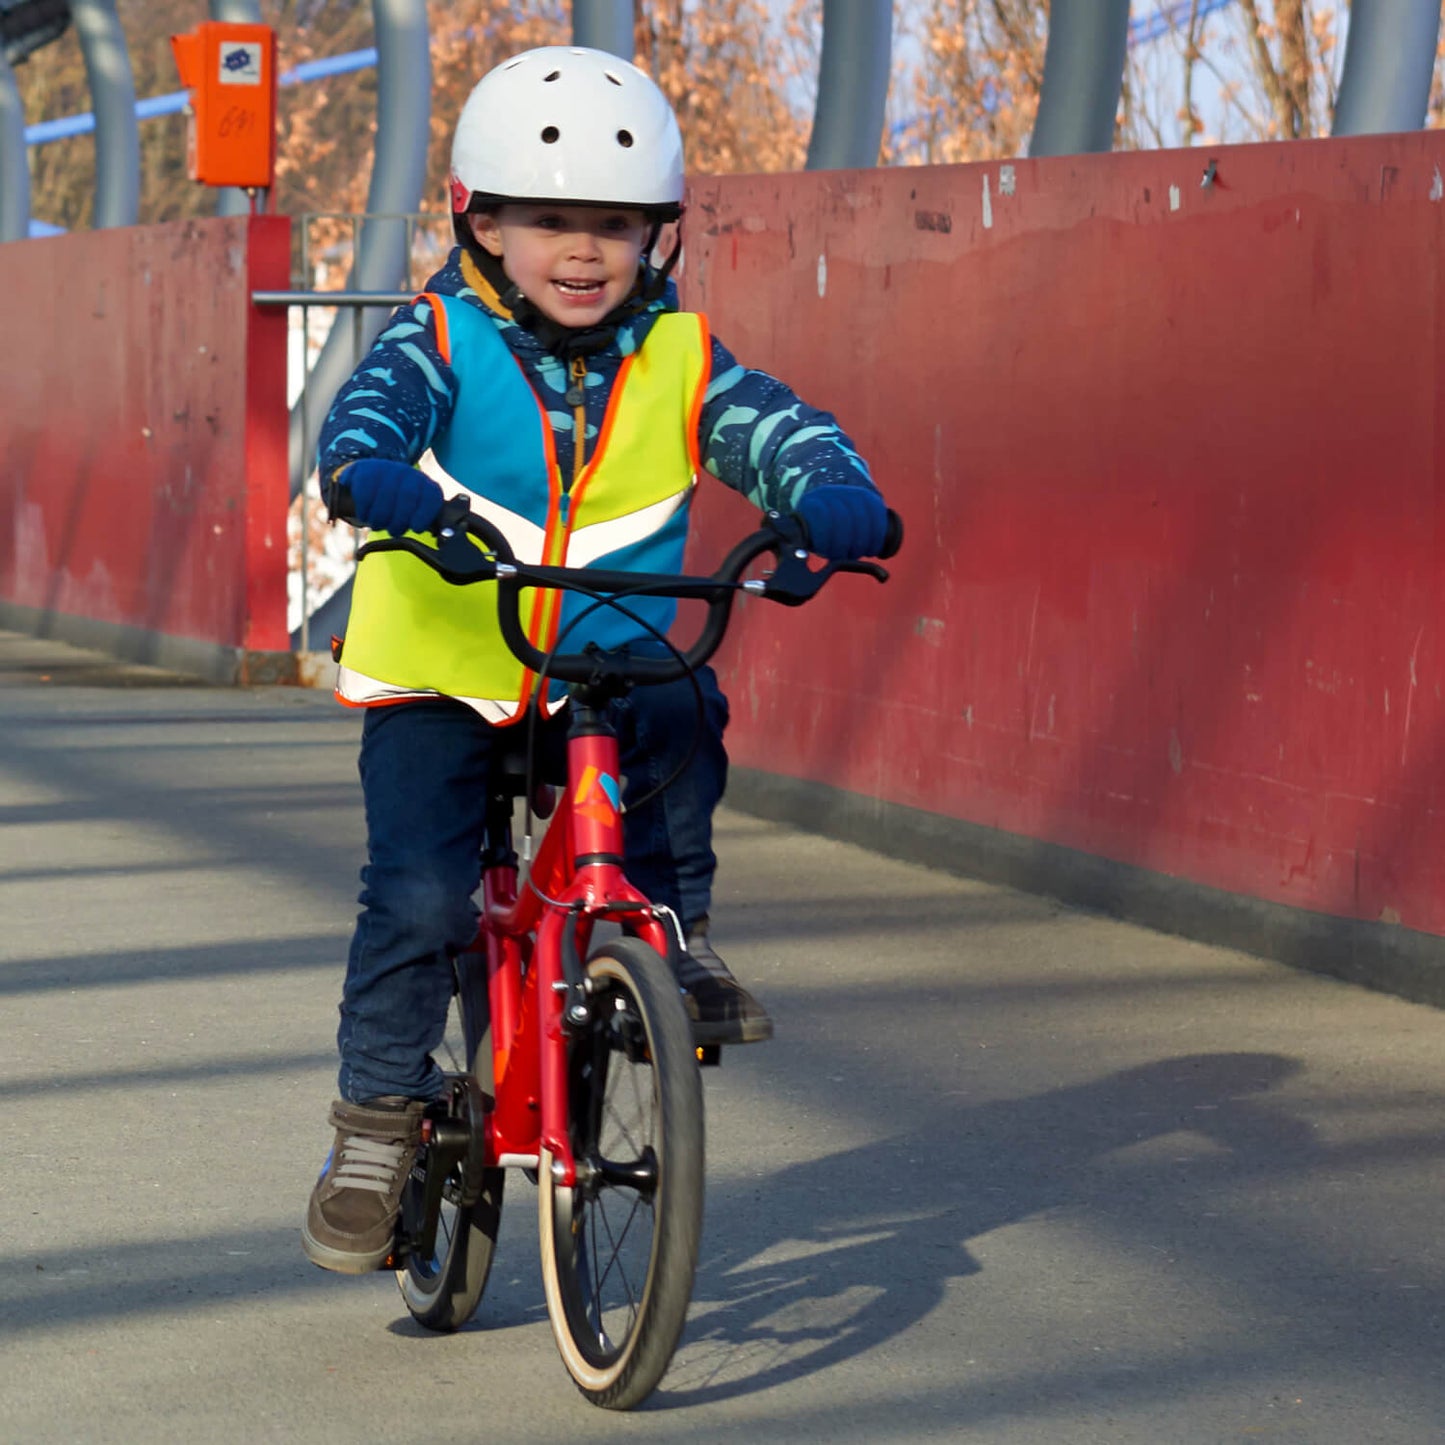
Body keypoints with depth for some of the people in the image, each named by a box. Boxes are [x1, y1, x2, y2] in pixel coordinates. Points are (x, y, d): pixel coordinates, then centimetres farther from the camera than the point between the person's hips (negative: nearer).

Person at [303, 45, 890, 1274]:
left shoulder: (676, 359, -3)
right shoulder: (444, 340, -9)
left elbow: (767, 424, -16)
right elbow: (372, 405, -26)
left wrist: (832, 492, -38)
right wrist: (374, 473, -50)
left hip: (604, 671, 2)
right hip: (440, 677, -2)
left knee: (684, 718, -27)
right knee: (419, 897, -15)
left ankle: (672, 933, -4)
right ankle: (381, 1118, 2)